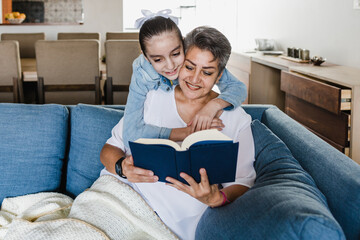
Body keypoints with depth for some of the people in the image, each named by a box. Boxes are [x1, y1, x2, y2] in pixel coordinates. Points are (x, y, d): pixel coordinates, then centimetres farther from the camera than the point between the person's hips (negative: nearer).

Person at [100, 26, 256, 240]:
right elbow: (109, 149, 7)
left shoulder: (236, 119, 6)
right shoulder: (153, 96, 10)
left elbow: (243, 183, 3)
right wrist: (123, 167, -17)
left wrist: (217, 199, -20)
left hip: (176, 222, -1)